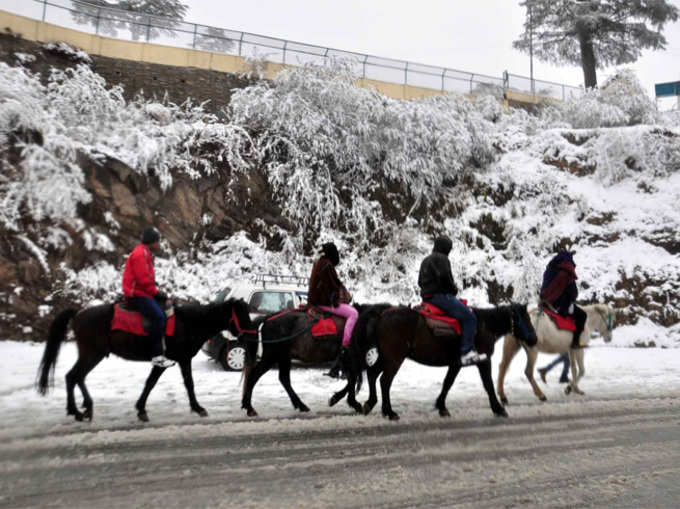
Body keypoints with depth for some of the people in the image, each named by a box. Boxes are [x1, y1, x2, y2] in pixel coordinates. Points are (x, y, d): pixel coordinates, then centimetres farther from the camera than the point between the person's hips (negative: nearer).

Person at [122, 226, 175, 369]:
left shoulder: (145, 253, 21)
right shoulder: (140, 254, -12)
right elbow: (143, 279, -19)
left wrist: (155, 292, 13)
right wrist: (156, 293, -11)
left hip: (141, 293, 11)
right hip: (137, 294, -11)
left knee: (162, 314, 9)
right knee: (158, 316, -25)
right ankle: (157, 355, -27)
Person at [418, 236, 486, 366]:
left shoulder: (426, 260, 23)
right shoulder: (441, 258, -7)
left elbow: (420, 281, 27)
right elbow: (444, 277, -21)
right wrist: (454, 289, -4)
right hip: (439, 295, -11)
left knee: (466, 312, 24)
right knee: (469, 316, -15)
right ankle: (467, 352, -24)